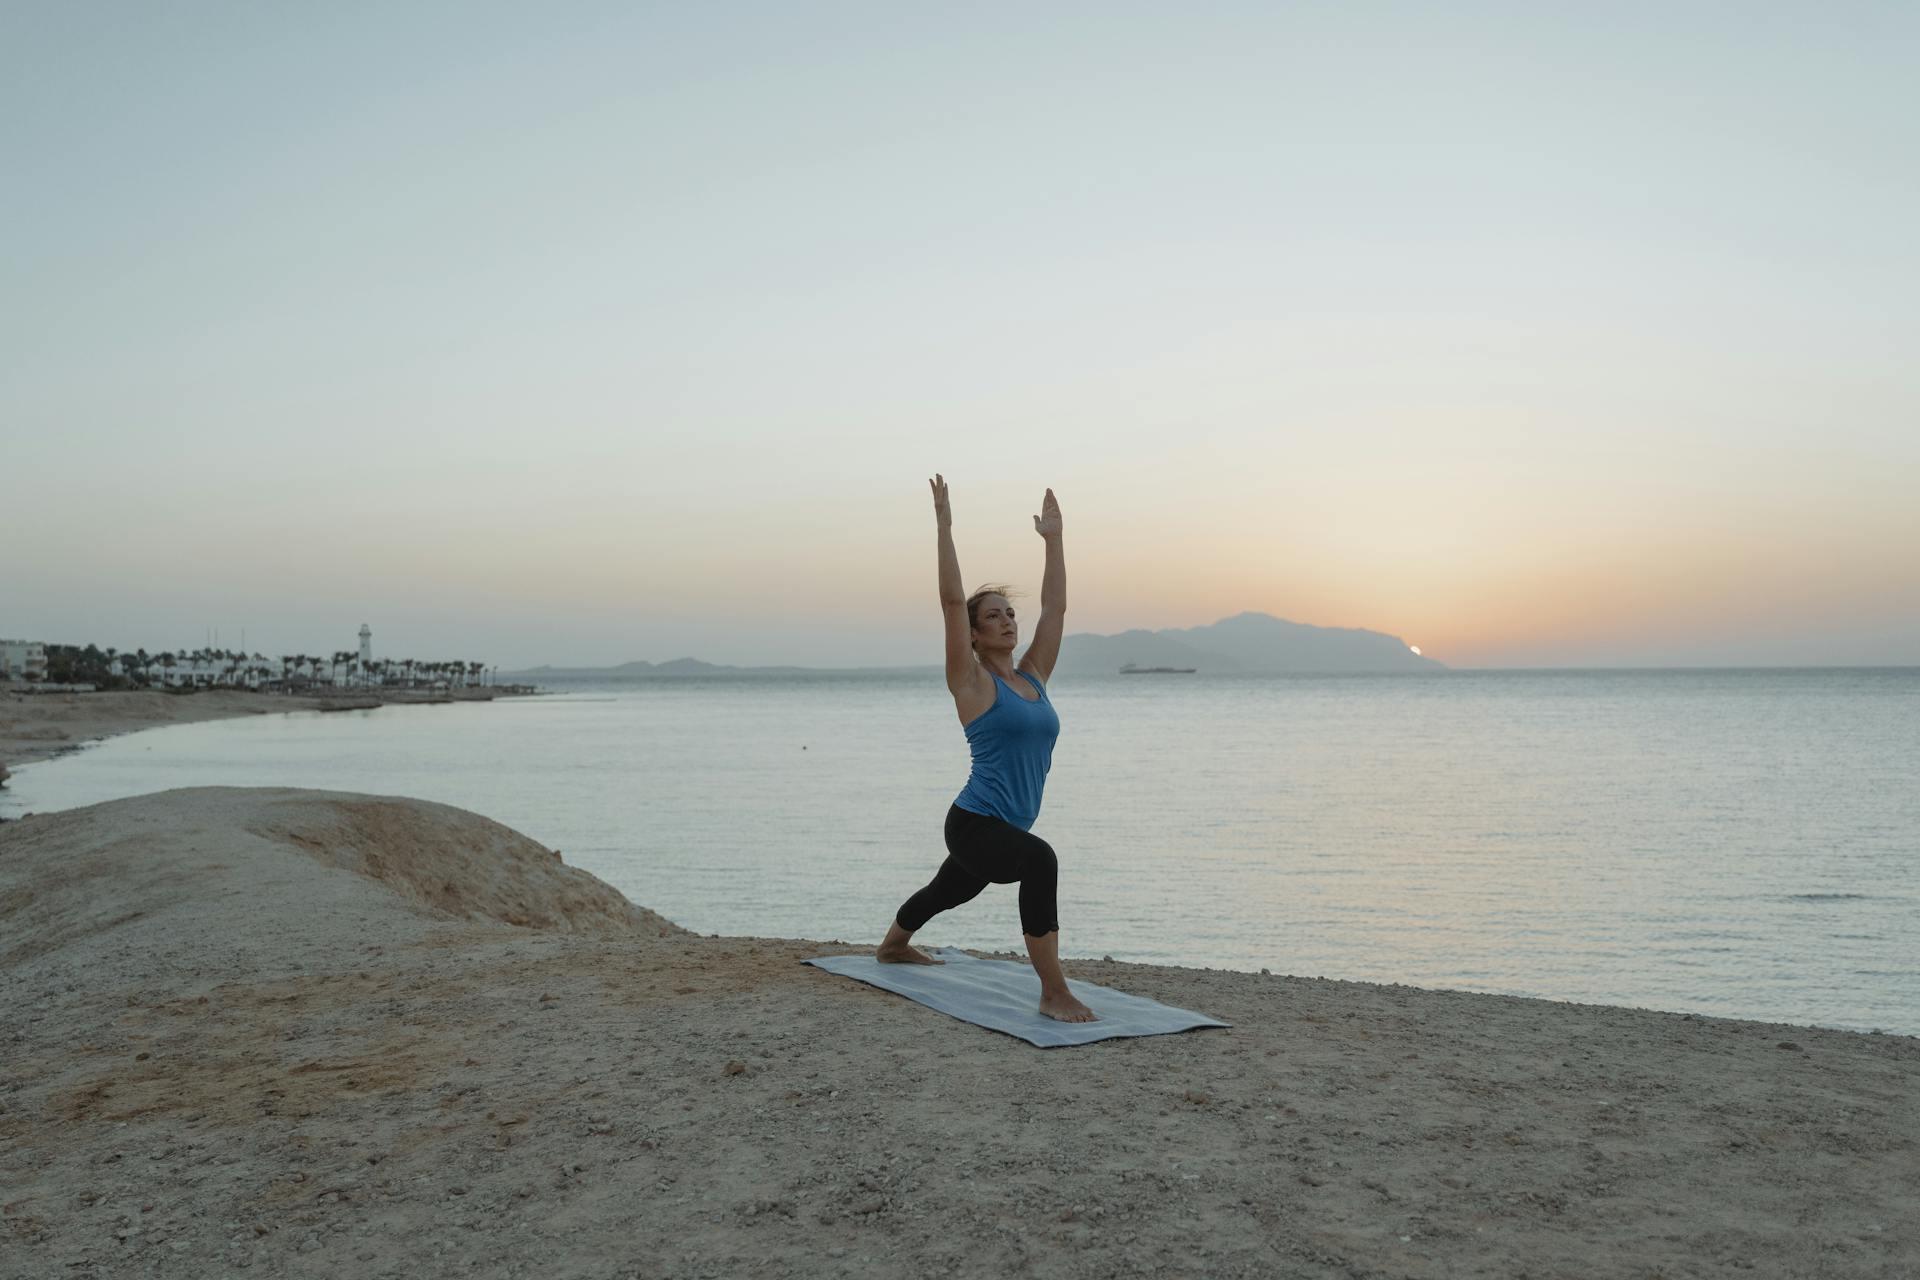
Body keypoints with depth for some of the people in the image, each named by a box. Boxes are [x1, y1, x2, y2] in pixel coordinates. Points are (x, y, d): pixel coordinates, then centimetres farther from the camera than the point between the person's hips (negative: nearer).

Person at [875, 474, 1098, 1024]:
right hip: (974, 825, -8)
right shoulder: (971, 683, -9)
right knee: (1039, 859, -38)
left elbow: (1055, 606, 11)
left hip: (1006, 829, 8)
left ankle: (892, 946, 62)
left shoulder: (1033, 676, 8)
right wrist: (944, 528, -17)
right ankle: (1053, 993, -32)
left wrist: (1052, 538, 14)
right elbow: (952, 602, -16)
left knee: (949, 892, 32)